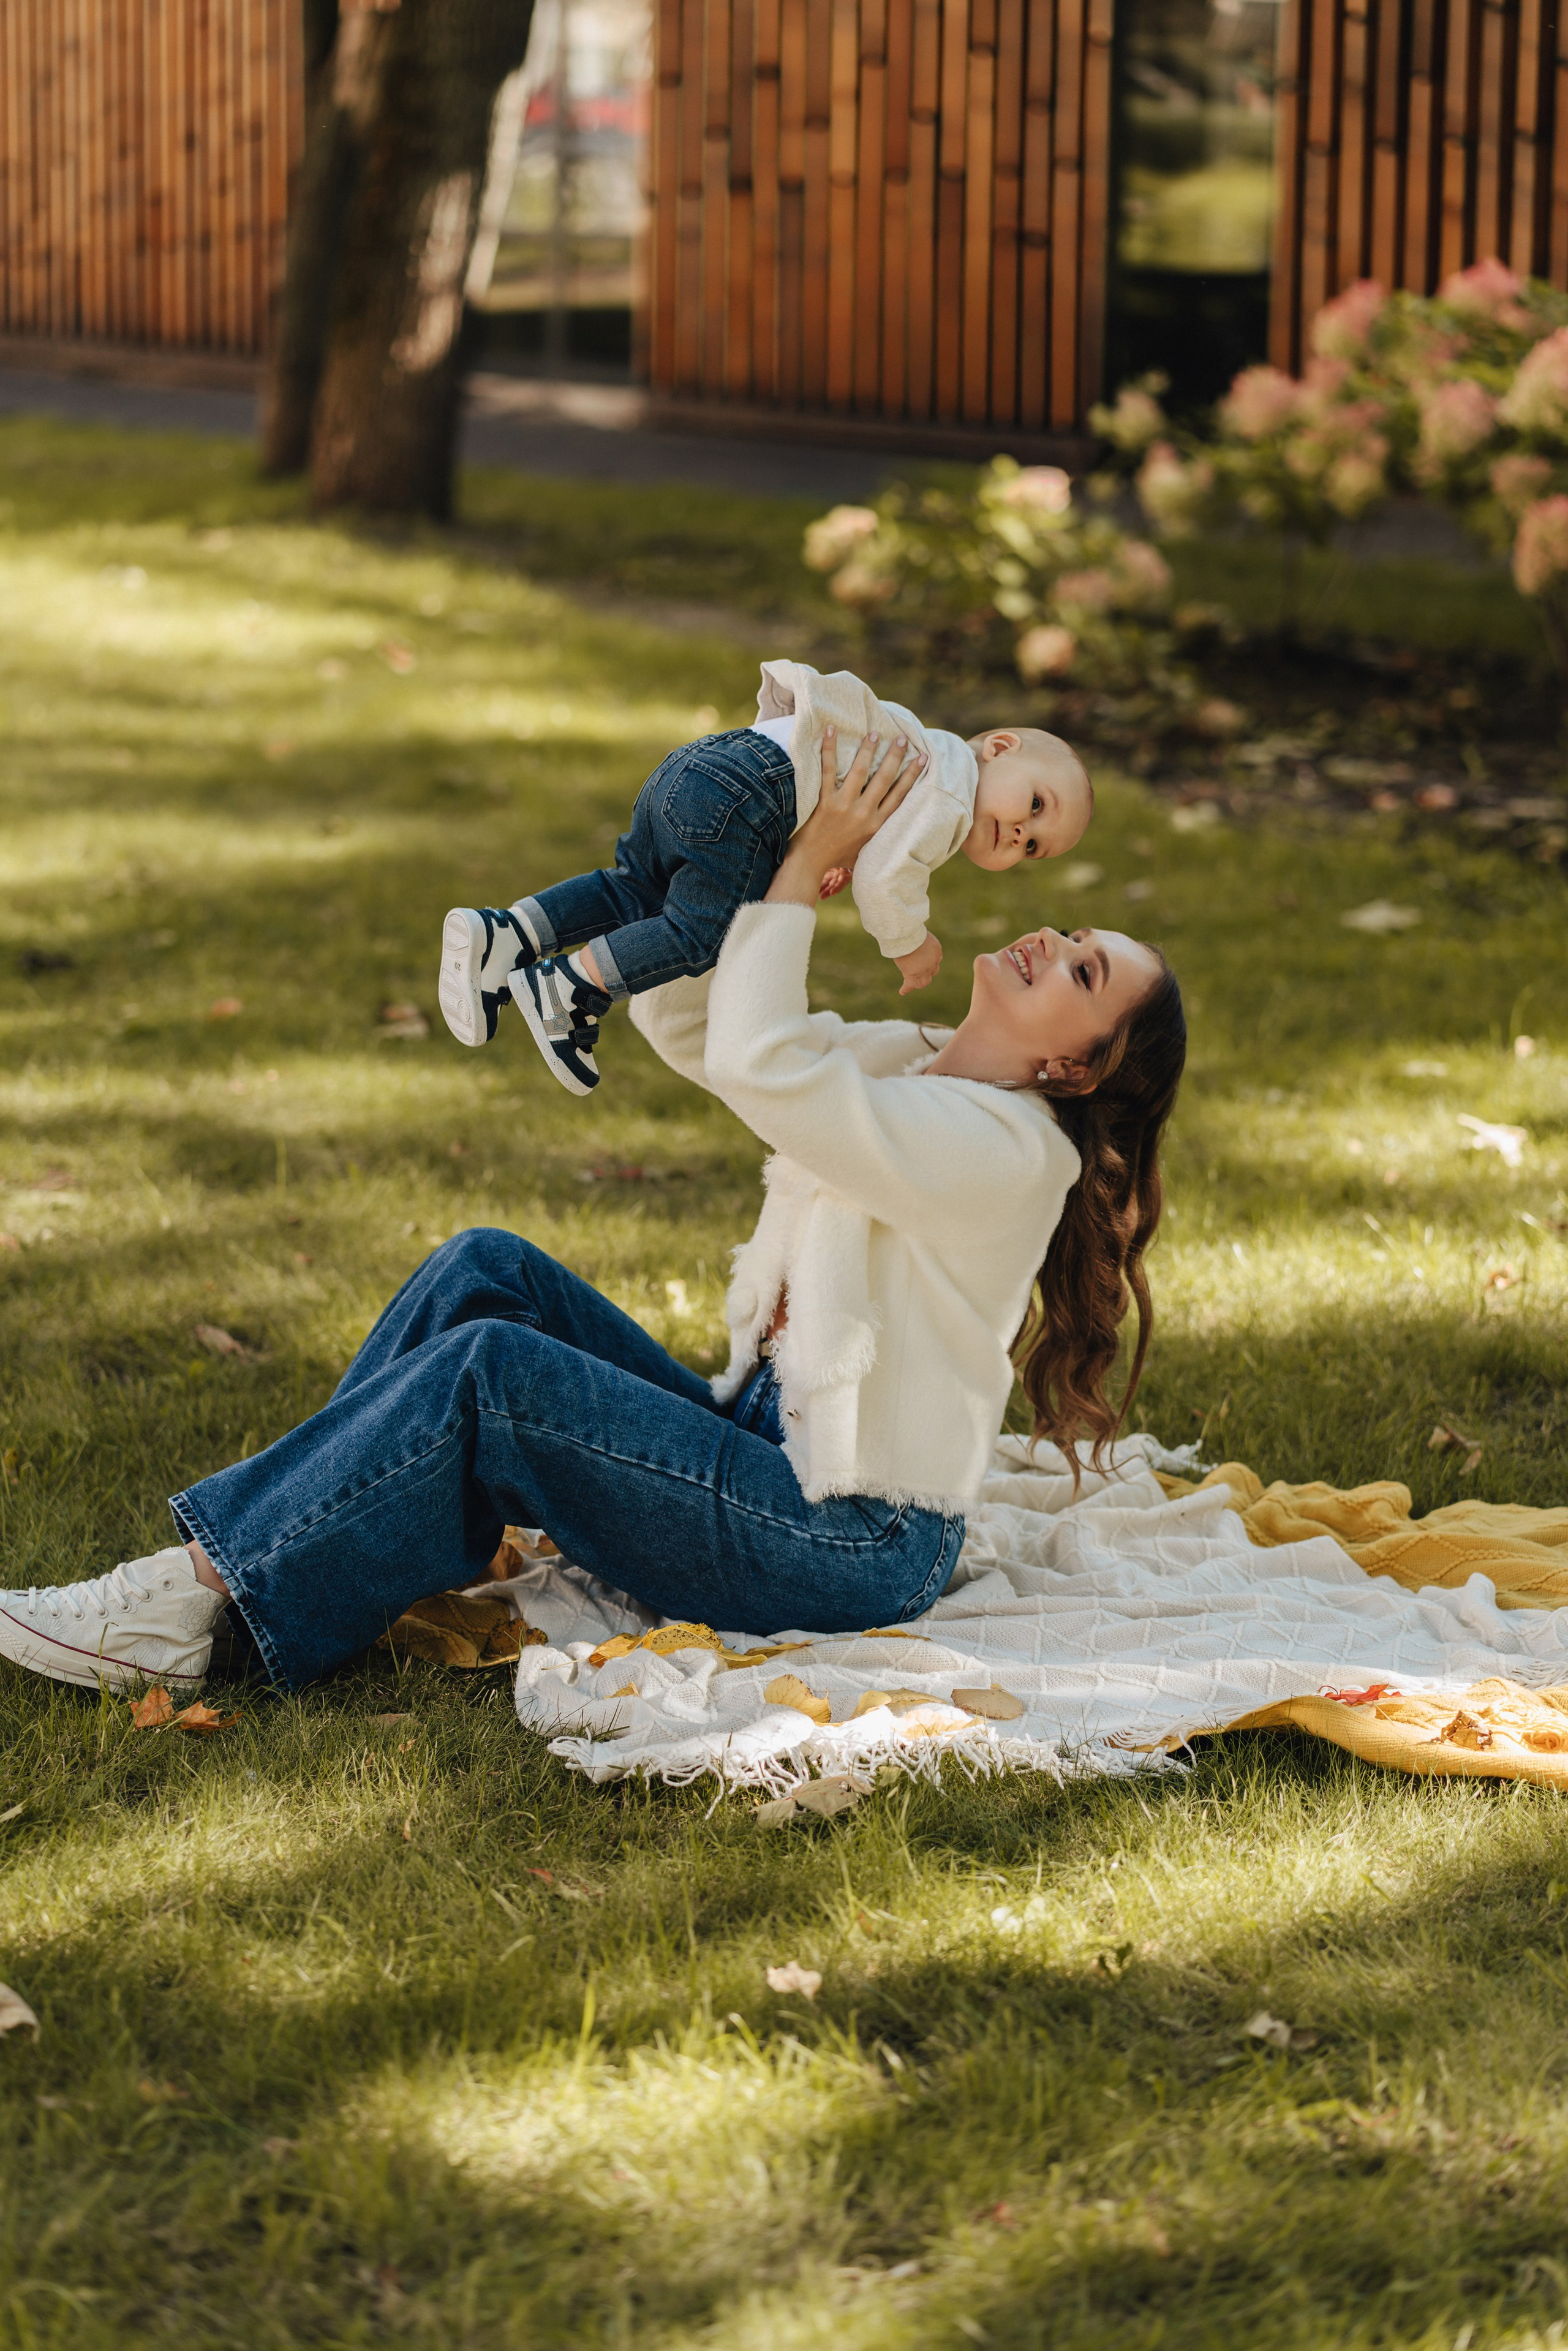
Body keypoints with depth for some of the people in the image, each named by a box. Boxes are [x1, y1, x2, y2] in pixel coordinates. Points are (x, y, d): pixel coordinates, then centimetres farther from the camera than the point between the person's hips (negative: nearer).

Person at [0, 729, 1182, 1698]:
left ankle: (187, 1599, -15)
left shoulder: (1005, 1150, -19)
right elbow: (683, 1017, 14)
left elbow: (758, 1064, -28)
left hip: (850, 1548, -9)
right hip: (770, 1445, 9)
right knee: (489, 1272, -3)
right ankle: (261, 1537, -4)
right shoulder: (900, 1068, 10)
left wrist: (804, 868, -18)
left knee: (491, 1369, -21)